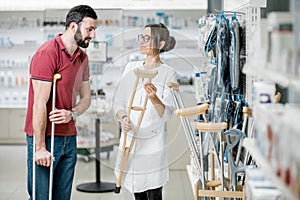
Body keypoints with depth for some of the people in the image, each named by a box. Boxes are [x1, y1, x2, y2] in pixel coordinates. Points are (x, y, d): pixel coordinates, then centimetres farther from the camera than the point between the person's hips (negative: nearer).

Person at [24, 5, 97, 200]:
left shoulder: (82, 58, 10)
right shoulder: (47, 53, -15)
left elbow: (86, 98, 15)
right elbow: (40, 104, -17)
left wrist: (72, 114, -8)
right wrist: (40, 147, -18)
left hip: (69, 138, 7)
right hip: (45, 137, -7)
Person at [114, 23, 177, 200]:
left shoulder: (168, 74, -6)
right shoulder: (131, 68, 8)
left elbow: (167, 114, -11)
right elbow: (119, 101, 8)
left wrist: (154, 98, -30)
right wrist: (123, 118, -12)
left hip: (153, 142, -4)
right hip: (130, 139, 5)